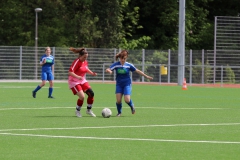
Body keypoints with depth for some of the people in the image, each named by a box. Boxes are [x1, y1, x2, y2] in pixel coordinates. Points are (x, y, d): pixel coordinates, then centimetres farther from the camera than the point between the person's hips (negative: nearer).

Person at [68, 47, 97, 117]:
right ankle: (77, 111, 6)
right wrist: (78, 77, -44)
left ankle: (89, 110, 15)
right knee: (82, 96, -20)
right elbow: (70, 72, -29)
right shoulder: (76, 62, -21)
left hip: (82, 81, 8)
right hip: (74, 82, -8)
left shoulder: (85, 62, 2)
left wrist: (92, 73, 6)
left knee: (91, 93, -4)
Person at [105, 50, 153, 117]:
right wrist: (109, 71, -40)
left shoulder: (129, 65, -5)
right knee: (118, 100, -8)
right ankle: (119, 112, 17)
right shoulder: (116, 65, -6)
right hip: (119, 85, 1)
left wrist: (146, 76, 6)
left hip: (127, 84, -1)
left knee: (127, 100, -15)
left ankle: (132, 106, 19)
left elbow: (137, 71, 4)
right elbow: (107, 70, -15)